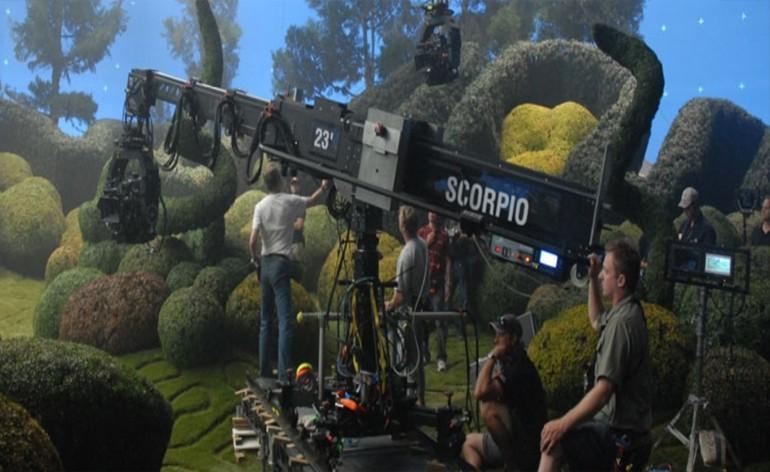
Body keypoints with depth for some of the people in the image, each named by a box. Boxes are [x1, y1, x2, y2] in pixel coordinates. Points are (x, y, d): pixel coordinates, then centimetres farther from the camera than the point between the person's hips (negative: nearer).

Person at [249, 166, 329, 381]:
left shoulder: (260, 206, 2)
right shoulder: (290, 201, -3)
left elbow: (253, 242, -6)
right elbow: (312, 201, 17)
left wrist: (255, 259, 11)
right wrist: (323, 187, 34)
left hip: (265, 264, 4)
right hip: (281, 264, -4)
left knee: (265, 321, 13)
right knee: (285, 321, -9)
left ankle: (264, 370, 17)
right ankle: (283, 374, -17)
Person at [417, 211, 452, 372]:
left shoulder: (444, 235, 4)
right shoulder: (421, 232, 11)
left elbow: (448, 260, 2)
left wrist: (448, 283, -4)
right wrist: (427, 242, -8)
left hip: (438, 282, -2)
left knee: (440, 321, -7)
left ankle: (441, 358, -8)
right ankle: (423, 352, 20)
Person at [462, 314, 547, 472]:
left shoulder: (519, 367, -22)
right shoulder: (506, 363, 9)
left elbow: (480, 392, -31)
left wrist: (492, 357, -21)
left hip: (526, 443, -10)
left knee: (488, 409, -29)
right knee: (469, 443, 19)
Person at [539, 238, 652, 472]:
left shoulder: (622, 322, -21)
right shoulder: (627, 312, 9)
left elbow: (604, 390, -27)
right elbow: (596, 321, 32)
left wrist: (563, 424, -24)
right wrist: (592, 279, 19)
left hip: (620, 437, -11)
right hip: (620, 426, 11)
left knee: (553, 442, -25)